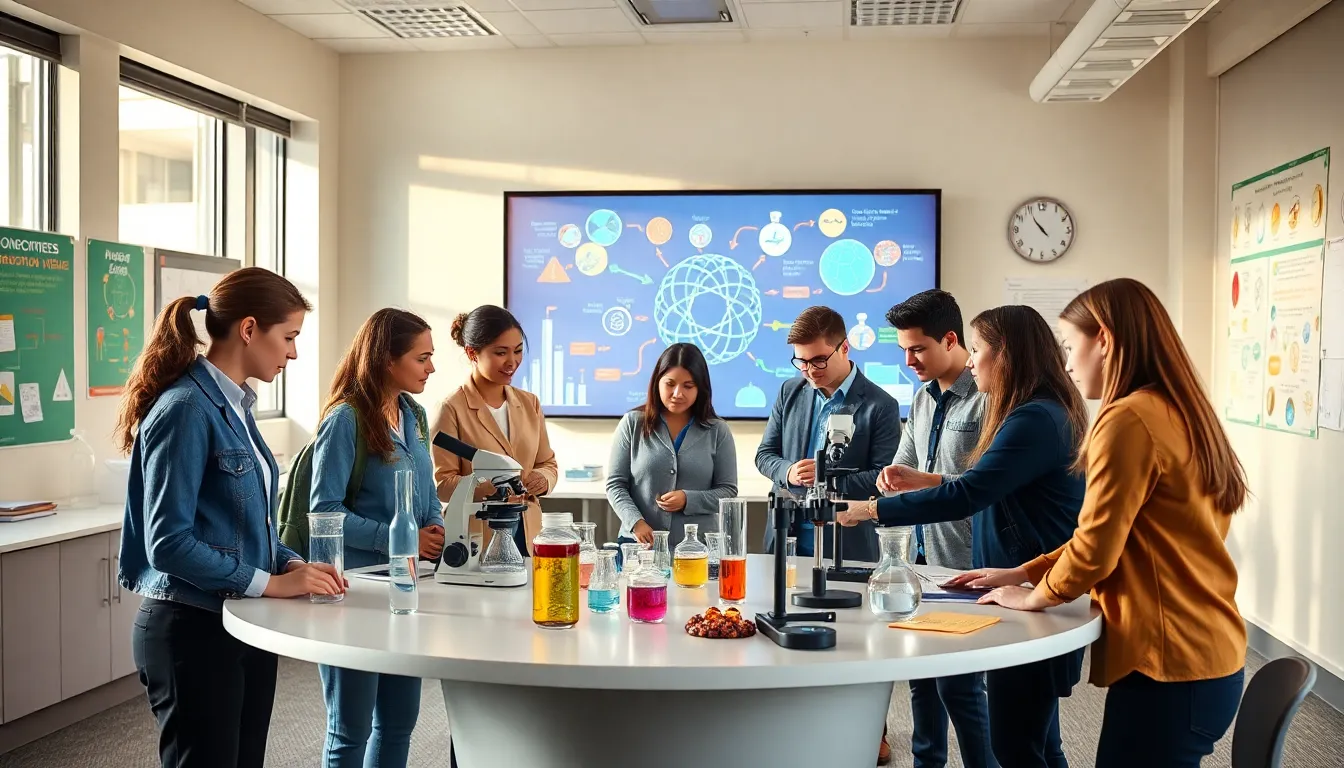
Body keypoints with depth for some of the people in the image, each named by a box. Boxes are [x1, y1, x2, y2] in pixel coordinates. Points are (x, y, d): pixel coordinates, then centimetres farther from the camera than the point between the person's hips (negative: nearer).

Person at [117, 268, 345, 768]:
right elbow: (168, 542, -21)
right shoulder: (186, 409, -18)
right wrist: (270, 583, -18)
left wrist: (292, 564, 2)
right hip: (194, 631, -9)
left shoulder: (234, 405, 9)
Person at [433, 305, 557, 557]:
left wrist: (542, 479, -8)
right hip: (476, 541, -5)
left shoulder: (530, 403, 11)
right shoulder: (452, 409, -7)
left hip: (527, 536, 5)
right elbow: (442, 484, -10)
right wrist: (493, 486, -25)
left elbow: (548, 464, 15)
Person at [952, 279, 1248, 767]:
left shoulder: (1129, 418, -17)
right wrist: (1026, 573, 16)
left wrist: (1035, 595, 2)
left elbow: (1096, 544, -16)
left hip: (1171, 663, -9)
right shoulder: (1179, 412, 13)